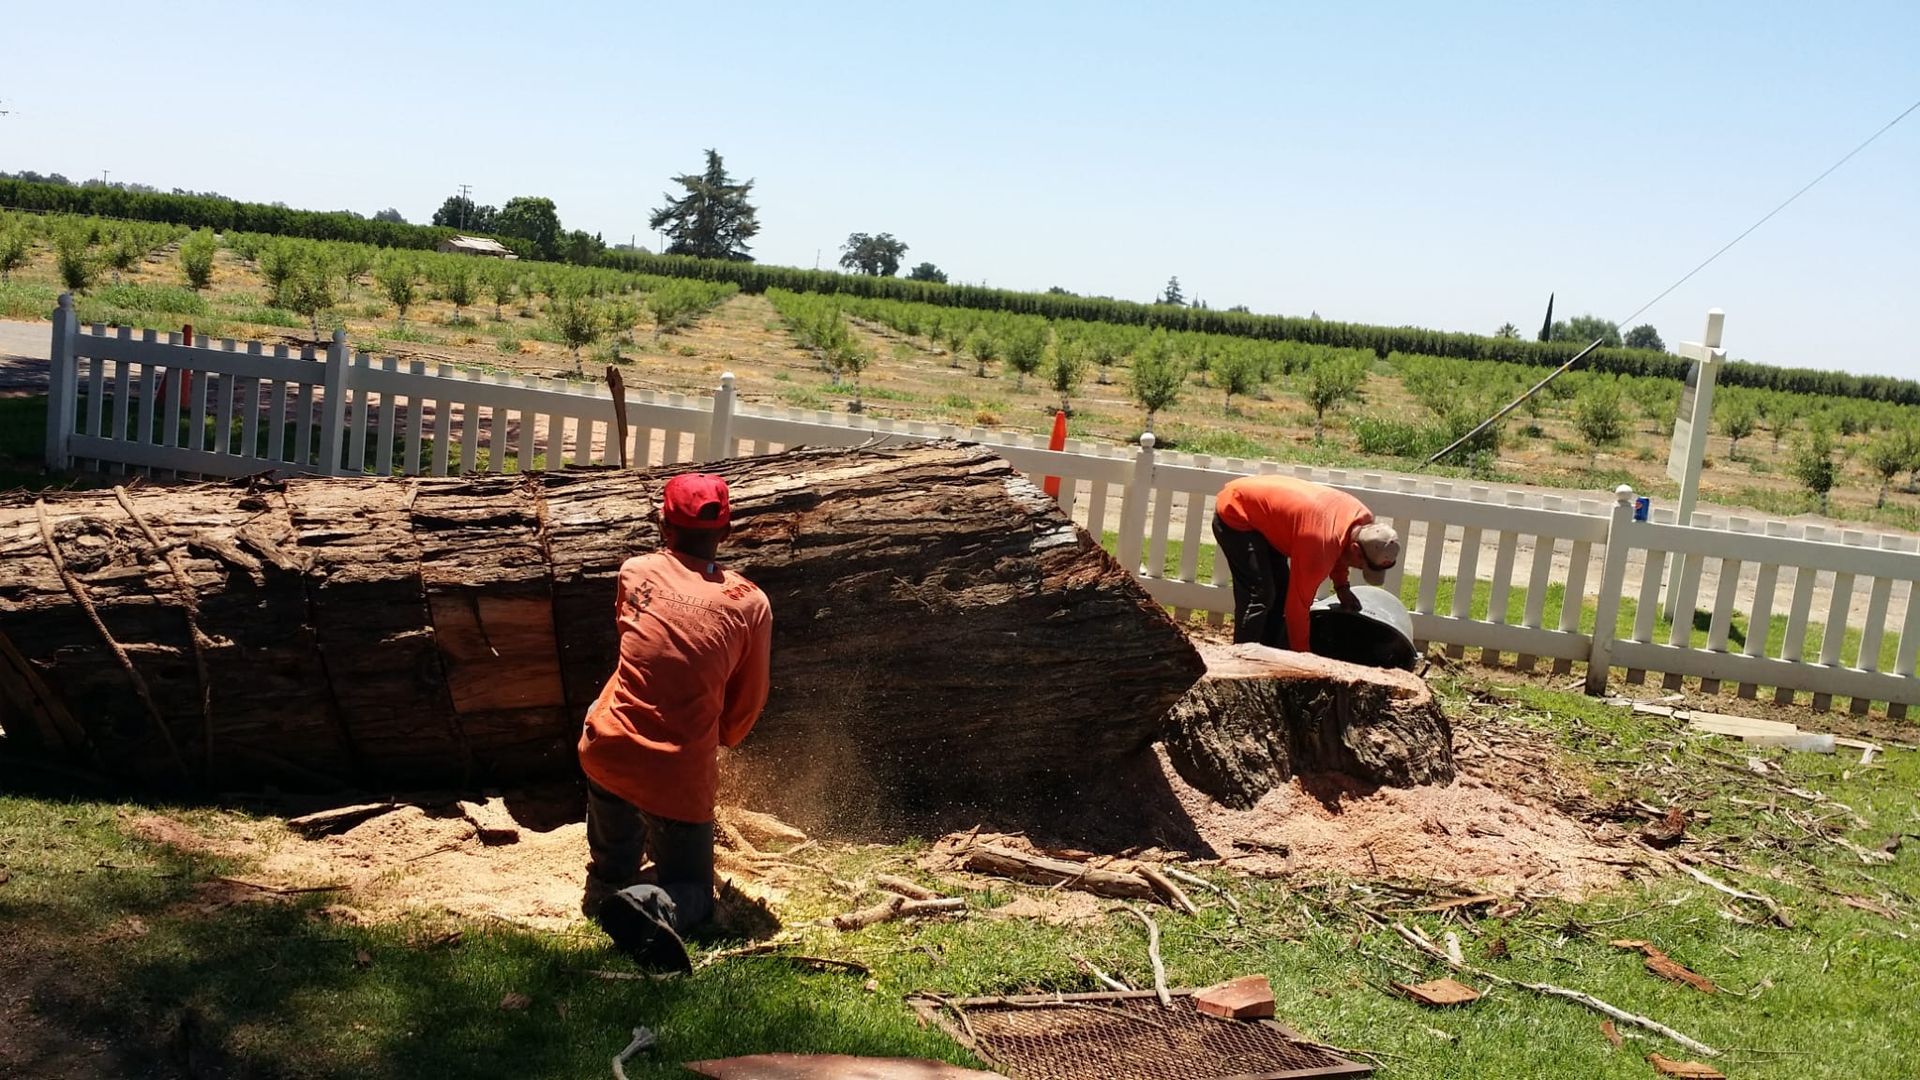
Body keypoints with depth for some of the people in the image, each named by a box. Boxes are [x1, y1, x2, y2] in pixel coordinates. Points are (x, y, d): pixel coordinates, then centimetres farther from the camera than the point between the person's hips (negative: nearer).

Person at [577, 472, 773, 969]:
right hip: (681, 777, -3)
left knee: (613, 869, 33)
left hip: (607, 754, 3)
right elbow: (748, 705, 6)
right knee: (692, 893, 13)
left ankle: (606, 890, 4)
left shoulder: (636, 573, -2)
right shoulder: (750, 603, -5)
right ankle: (652, 908, -16)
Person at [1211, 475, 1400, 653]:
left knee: (1282, 592, 9)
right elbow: (1298, 604, -24)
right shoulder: (1319, 545, -34)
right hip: (1235, 513, -10)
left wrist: (1342, 587, 9)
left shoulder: (1361, 516, -9)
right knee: (1260, 596, -17)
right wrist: (1302, 656, -15)